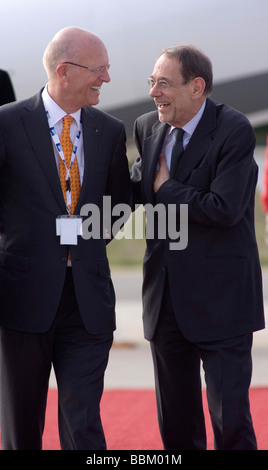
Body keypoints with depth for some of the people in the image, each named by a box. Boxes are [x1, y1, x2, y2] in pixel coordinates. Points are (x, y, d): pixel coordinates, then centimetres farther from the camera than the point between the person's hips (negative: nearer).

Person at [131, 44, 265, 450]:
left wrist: (166, 190, -11)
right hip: (166, 299, 6)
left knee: (231, 420, -4)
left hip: (221, 297, -6)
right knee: (176, 425, 14)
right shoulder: (147, 128, 7)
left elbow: (224, 210, -23)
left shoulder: (234, 131, -13)